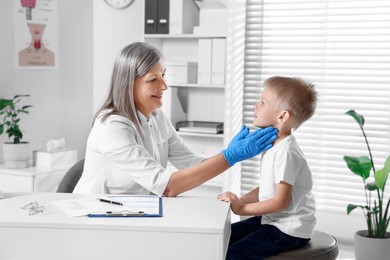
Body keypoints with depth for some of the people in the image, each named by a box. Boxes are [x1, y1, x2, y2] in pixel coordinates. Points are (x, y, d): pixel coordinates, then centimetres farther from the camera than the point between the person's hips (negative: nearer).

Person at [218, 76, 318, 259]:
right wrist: (237, 201, 0)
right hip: (272, 220, 10)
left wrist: (241, 208, -17)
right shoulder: (272, 146, 7)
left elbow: (280, 201, -24)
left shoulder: (286, 152, -23)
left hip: (290, 230, -10)